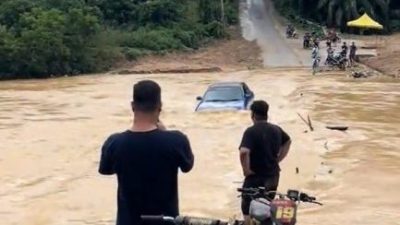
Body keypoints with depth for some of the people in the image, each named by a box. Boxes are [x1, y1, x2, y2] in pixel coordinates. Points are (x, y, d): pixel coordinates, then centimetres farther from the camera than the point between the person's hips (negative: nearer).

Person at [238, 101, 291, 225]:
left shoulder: (251, 131, -18)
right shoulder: (276, 129, 5)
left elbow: (244, 152, -33)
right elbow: (288, 141, 25)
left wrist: (246, 169, -18)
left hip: (256, 177, -6)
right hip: (273, 175, 6)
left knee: (248, 210, 5)